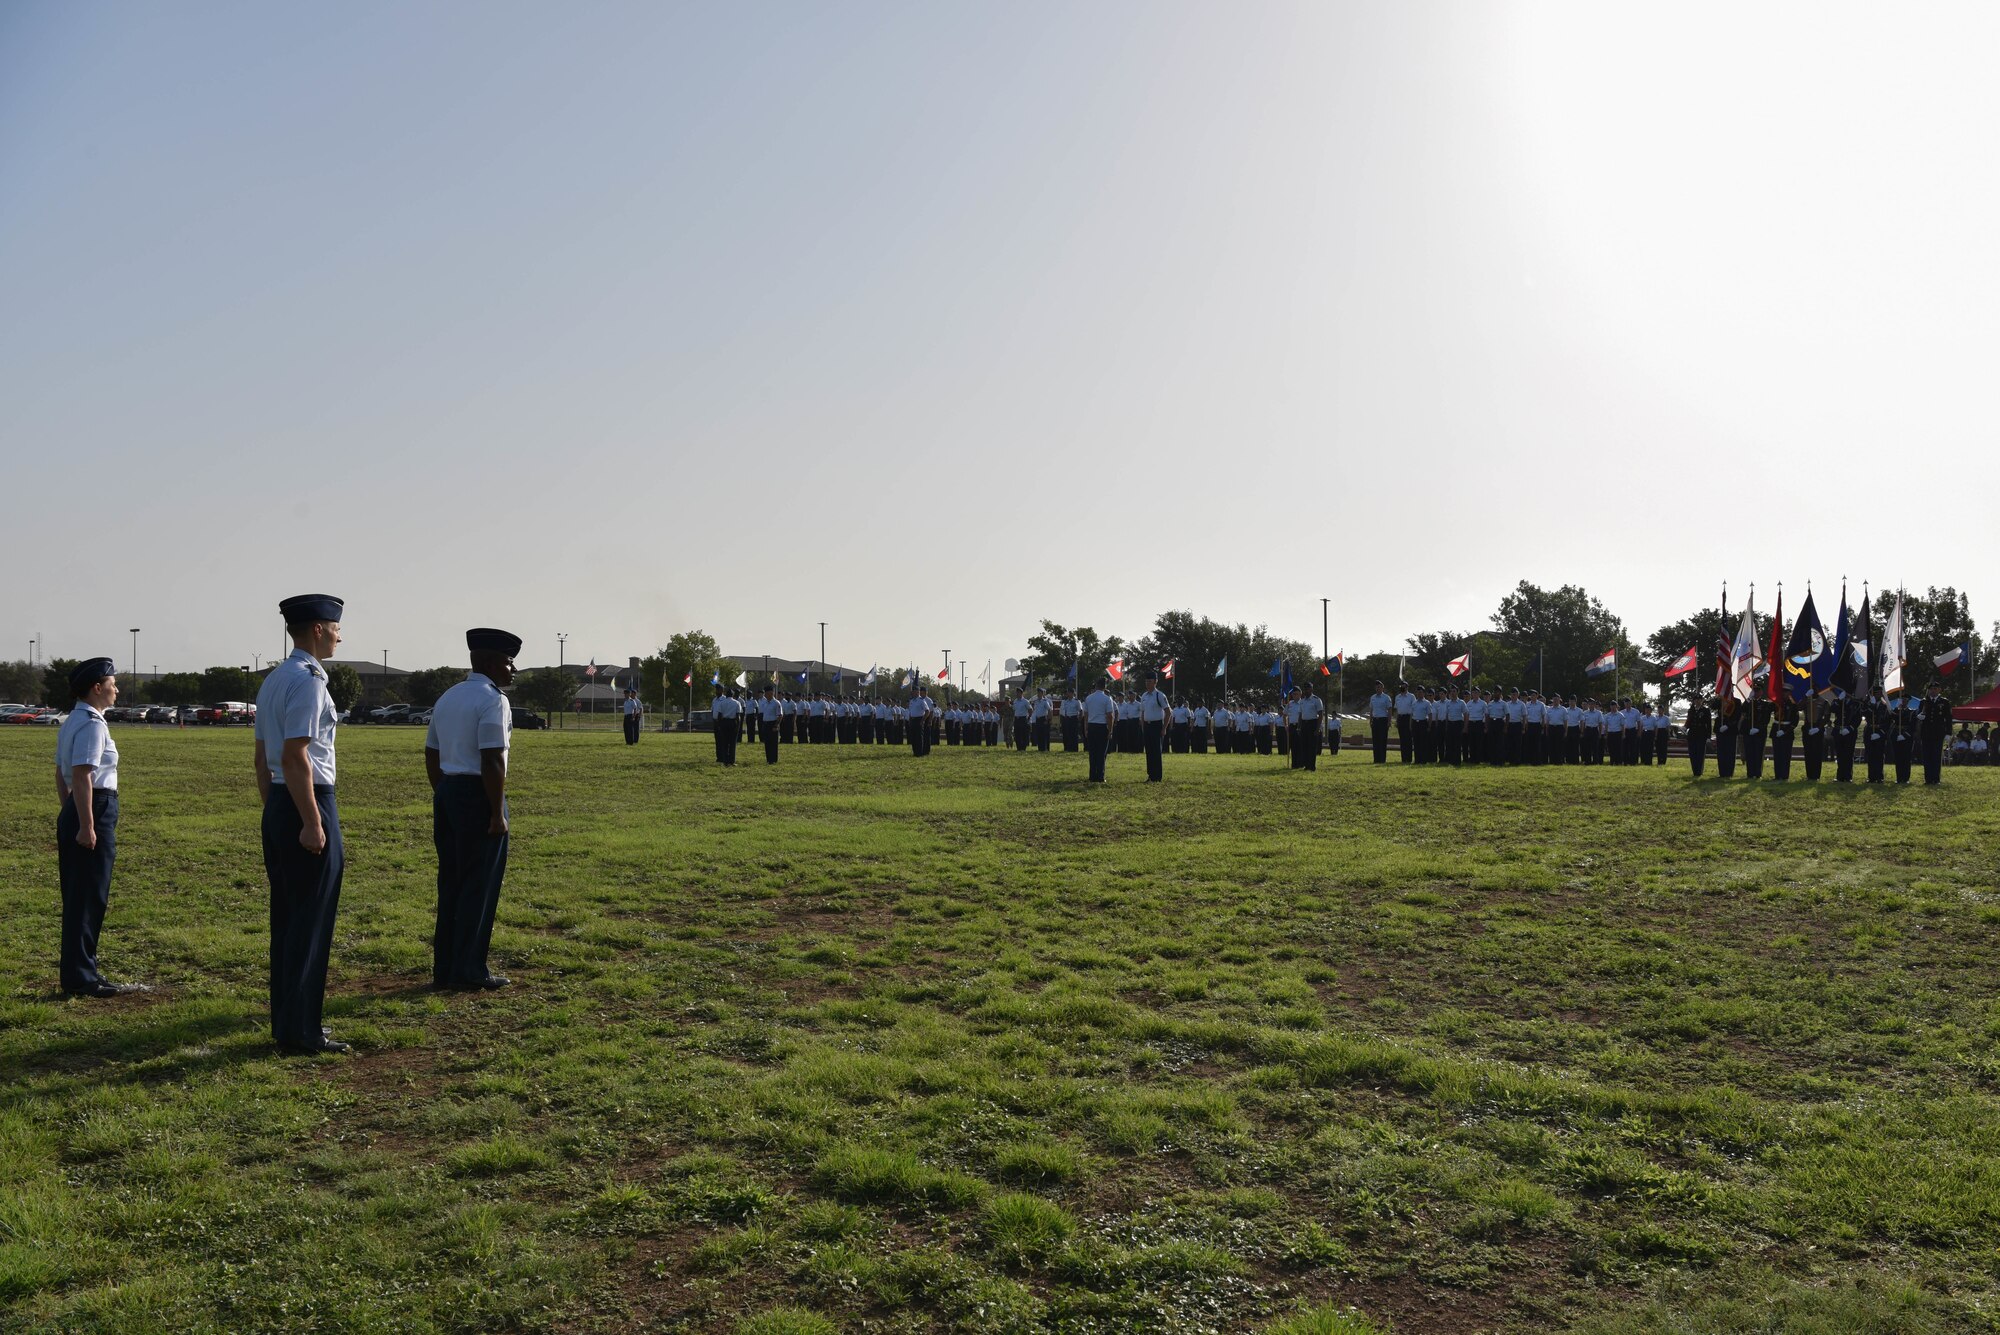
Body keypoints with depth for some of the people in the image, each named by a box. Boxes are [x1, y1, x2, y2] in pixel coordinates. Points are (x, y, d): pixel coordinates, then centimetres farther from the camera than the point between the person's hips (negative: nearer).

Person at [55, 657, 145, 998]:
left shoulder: (72, 722, 16)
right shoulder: (92, 724, -16)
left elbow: (61, 772, 20)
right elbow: (82, 776, -22)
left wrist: (67, 813, 23)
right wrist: (87, 825, -23)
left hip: (73, 811, 10)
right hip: (95, 810, -10)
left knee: (77, 896, 15)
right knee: (89, 898, -4)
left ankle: (76, 972, 24)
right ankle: (81, 977, 2)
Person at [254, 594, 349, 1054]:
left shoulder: (272, 680, 16)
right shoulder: (307, 680, -14)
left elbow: (262, 758, 19)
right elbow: (295, 757, -21)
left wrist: (273, 812, 22)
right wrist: (312, 823, -20)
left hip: (277, 807, 10)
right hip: (308, 804, -10)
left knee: (286, 918, 15)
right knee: (311, 922, -3)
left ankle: (286, 1022, 23)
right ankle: (300, 1030, 2)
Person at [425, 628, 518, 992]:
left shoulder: (447, 698, 16)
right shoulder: (493, 700, -12)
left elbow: (431, 755, 17)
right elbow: (491, 762, -19)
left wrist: (442, 796, 21)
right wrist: (498, 813, -17)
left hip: (446, 795, 9)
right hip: (478, 797, -9)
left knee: (450, 882, 13)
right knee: (480, 885, 0)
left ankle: (443, 967, 19)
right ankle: (468, 970, 5)